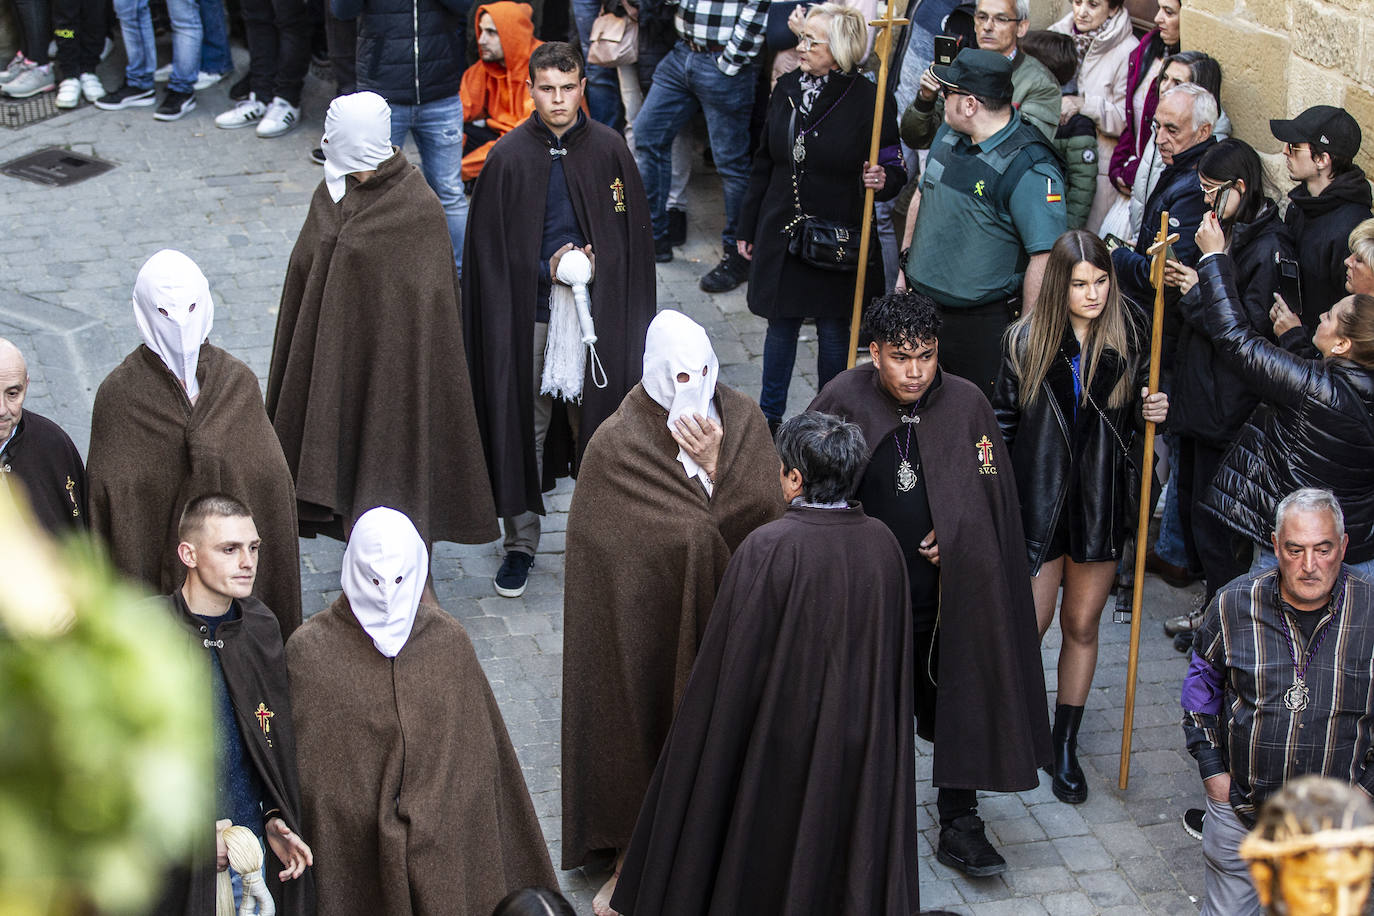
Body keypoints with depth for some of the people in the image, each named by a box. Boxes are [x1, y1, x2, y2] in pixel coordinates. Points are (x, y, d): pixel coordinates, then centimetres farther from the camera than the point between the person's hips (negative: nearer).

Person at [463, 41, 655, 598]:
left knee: (596, 425, 7)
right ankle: (521, 543, 16)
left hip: (596, 316, 1)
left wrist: (592, 265, -9)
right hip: (527, 318, -1)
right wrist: (546, 270, -10)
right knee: (523, 428, 4)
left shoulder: (608, 149, -2)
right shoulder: (509, 156, -4)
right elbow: (490, 247, 0)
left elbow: (633, 235, 4)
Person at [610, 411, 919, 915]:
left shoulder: (768, 548, -24)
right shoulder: (882, 543, -8)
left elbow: (733, 664, -19)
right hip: (864, 742, 4)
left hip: (781, 742, -4)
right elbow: (896, 663, 3)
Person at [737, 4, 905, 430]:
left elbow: (894, 168, -5)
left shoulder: (867, 100, -12)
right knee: (780, 324, 13)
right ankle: (770, 418, 28)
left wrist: (881, 180, -29)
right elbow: (764, 165, 11)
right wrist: (747, 227, 14)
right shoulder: (787, 88, 3)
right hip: (781, 233, 4)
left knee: (834, 330, 8)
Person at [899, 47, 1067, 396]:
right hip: (923, 308, 7)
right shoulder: (948, 135, 5)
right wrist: (906, 268, 21)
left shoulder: (1030, 168, -21)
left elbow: (1046, 256, -24)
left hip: (985, 325, -7)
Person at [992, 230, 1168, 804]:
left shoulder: (1129, 335, -1)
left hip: (1102, 500, 1)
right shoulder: (1026, 340, -4)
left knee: (1082, 626, 10)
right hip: (1038, 499, -1)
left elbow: (1136, 409, 12)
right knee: (1031, 623, -1)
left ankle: (1066, 745, 24)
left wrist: (1151, 411, -10)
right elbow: (1002, 419, 1)